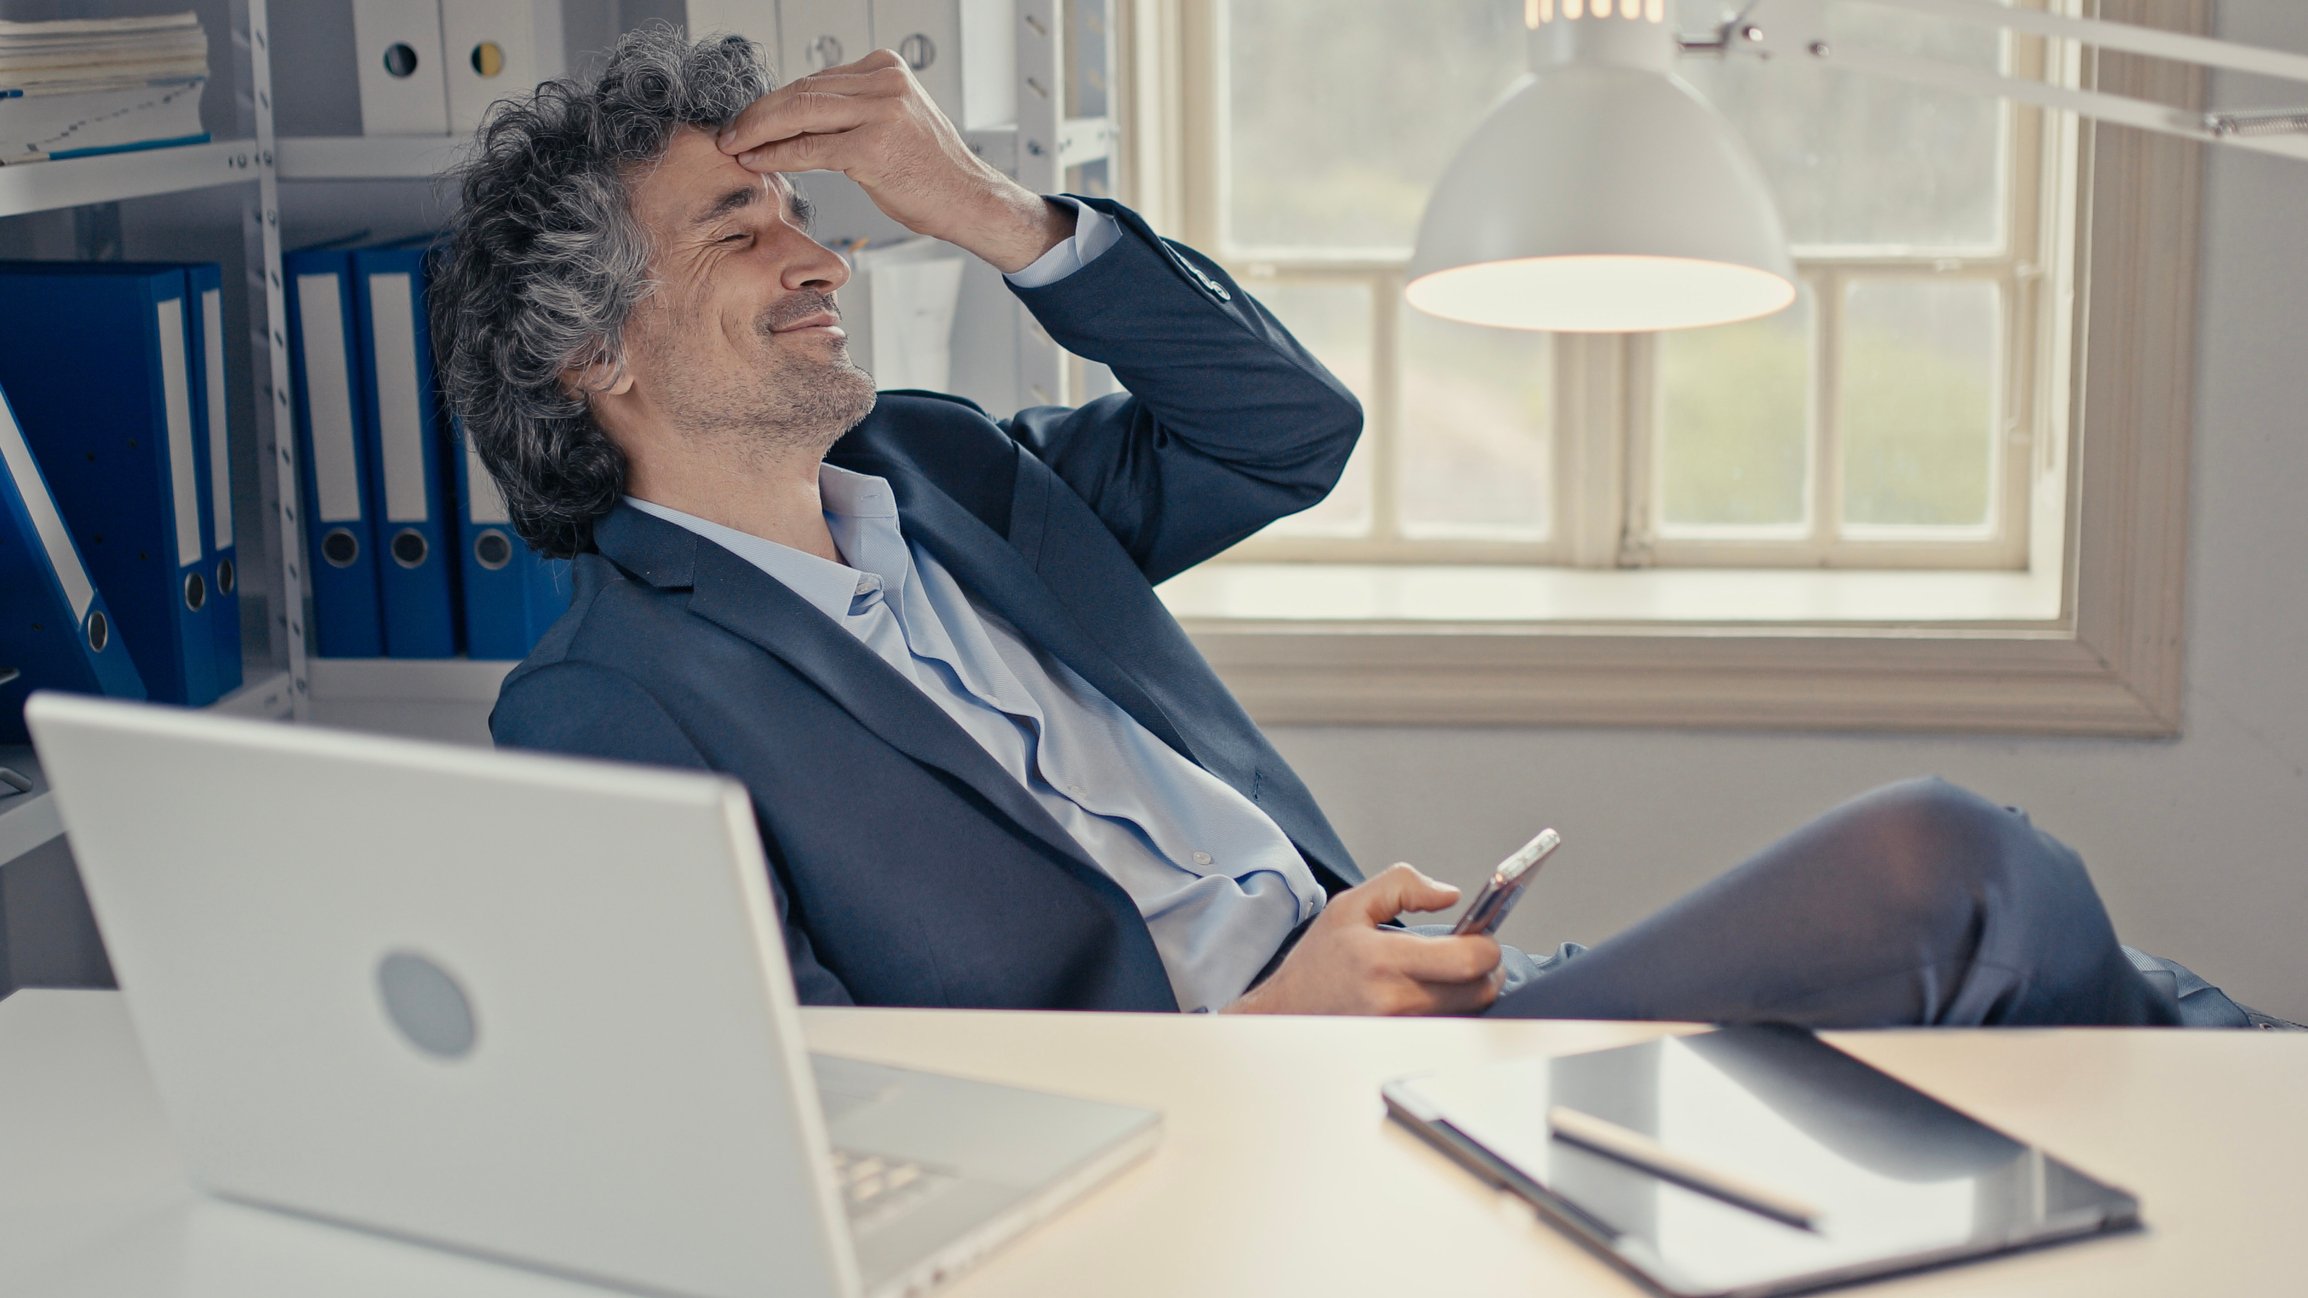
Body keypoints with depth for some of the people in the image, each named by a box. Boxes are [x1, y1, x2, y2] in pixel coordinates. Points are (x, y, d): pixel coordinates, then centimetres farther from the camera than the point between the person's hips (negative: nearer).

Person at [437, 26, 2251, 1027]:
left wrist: (990, 209, 5)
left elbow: (1289, 426, 16)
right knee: (1950, 874, -18)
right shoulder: (604, 705, -5)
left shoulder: (934, 472, 17)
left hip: (1358, 998, 8)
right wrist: (1263, 1038, -21)